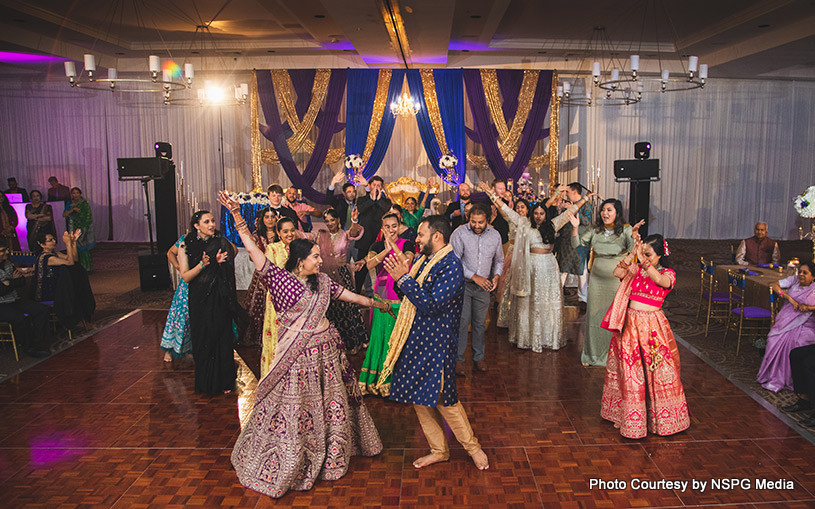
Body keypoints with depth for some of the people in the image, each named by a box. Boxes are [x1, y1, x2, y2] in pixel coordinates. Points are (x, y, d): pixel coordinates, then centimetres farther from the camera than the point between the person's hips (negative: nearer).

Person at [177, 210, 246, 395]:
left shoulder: (221, 242, -1)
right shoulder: (185, 246, 0)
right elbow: (186, 276, -6)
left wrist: (219, 262, -8)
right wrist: (203, 264, -22)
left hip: (220, 299, 0)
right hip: (200, 300, 0)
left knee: (222, 338, 1)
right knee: (202, 340, 6)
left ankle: (224, 382, 13)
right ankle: (205, 382, 22)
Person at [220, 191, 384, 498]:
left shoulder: (322, 280, 6)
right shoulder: (279, 278, -11)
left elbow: (347, 295, 19)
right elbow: (252, 249, -18)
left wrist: (375, 303, 28)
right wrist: (237, 217, -26)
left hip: (327, 350, 6)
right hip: (298, 356, -6)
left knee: (332, 406, 18)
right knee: (293, 411, 2)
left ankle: (331, 457, 41)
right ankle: (285, 468, 22)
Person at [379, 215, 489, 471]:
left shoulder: (451, 266, -17)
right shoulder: (425, 260, 11)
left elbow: (431, 305, -25)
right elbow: (412, 297, 13)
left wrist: (403, 278, -24)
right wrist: (404, 272, 0)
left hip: (437, 343, -9)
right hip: (416, 339, 9)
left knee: (444, 399, 1)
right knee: (419, 399, 13)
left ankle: (472, 447, 22)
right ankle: (439, 450, 28)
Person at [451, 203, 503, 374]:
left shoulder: (495, 235, 3)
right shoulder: (460, 233, -10)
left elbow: (499, 260, 16)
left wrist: (496, 276, -3)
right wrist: (474, 276, -17)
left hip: (483, 286, 3)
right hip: (463, 284, -3)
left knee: (480, 322, 10)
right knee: (462, 322, -4)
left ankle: (478, 357, 23)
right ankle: (458, 358, 7)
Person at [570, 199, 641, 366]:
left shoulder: (625, 230, -7)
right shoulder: (595, 230, 4)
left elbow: (633, 250, -19)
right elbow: (576, 244, 4)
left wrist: (633, 234, -35)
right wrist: (576, 227, -9)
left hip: (617, 279, -3)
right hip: (597, 279, 3)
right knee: (594, 315, 10)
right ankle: (592, 354, 26)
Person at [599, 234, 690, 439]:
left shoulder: (668, 274, 0)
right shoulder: (634, 269, 7)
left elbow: (659, 280, -23)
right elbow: (617, 273, -11)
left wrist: (643, 260, -32)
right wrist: (631, 256, -22)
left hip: (652, 327, -3)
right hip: (630, 324, 3)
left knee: (658, 371, 1)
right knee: (628, 371, 8)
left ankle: (661, 418, 18)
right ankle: (629, 415, 22)